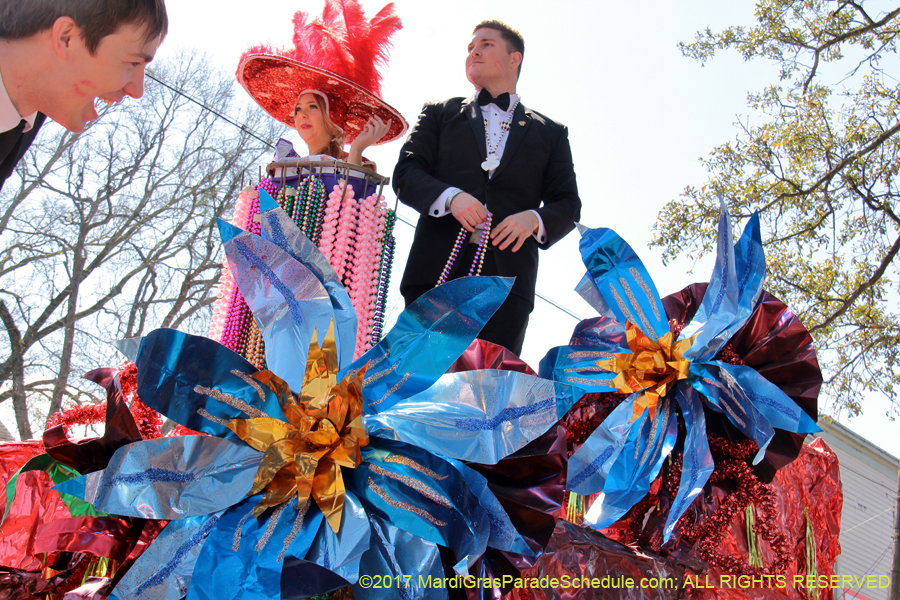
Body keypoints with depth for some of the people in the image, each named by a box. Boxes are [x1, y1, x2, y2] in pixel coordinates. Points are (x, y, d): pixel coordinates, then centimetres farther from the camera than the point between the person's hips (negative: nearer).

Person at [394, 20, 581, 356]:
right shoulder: (439, 114, 22)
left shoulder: (549, 133, 23)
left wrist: (535, 219, -6)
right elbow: (405, 173, 10)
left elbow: (568, 204, 18)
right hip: (437, 269, 0)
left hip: (507, 277, 0)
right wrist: (450, 197, -11)